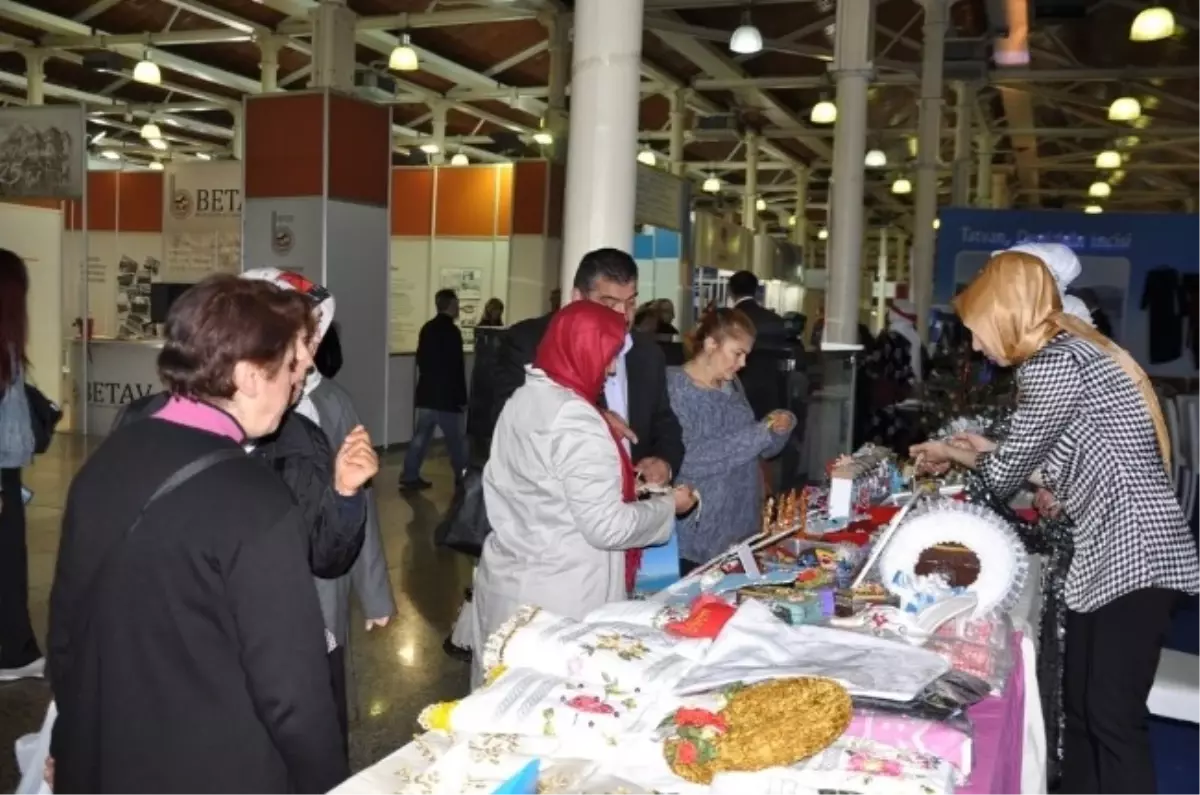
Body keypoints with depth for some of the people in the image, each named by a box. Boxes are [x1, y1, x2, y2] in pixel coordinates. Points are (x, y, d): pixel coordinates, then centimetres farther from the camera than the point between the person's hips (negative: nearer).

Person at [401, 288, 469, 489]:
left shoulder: (427, 328, 9)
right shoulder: (452, 331, -15)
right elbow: (457, 368, -16)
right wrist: (462, 397, -11)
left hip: (426, 393, 7)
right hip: (446, 396, -7)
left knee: (420, 437, 9)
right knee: (455, 440, 2)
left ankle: (410, 477, 9)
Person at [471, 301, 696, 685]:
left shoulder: (524, 399, 6)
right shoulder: (575, 421, -21)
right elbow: (607, 527, -21)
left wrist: (619, 483, 12)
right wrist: (668, 505, -6)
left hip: (509, 582, 8)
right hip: (556, 596, -8)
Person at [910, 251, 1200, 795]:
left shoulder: (1052, 363, -15)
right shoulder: (1069, 351, 15)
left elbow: (1004, 478, -9)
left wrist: (953, 453, 11)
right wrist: (986, 450, 24)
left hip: (1134, 553, -10)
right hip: (1108, 552, 10)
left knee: (1114, 718, -5)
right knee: (1080, 709, 14)